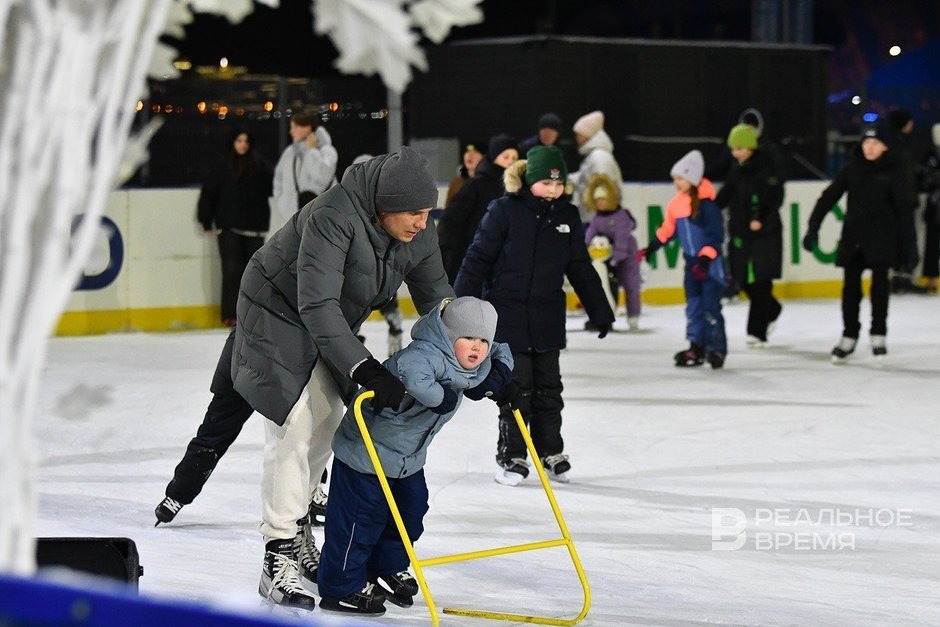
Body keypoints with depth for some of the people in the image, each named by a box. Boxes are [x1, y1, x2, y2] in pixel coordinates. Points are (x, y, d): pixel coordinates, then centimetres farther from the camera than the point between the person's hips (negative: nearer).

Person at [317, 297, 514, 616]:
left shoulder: (475, 363, -1)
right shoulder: (427, 354, -31)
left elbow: (501, 354, 19)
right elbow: (409, 372, -54)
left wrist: (500, 377, 0)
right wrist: (439, 395, -43)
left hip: (409, 456, 9)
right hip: (367, 449, -9)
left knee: (411, 511, 17)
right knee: (362, 517, -4)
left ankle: (387, 572, 37)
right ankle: (341, 589, 5)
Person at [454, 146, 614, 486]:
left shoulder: (567, 215, 4)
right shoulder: (505, 210, -9)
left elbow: (581, 269, 13)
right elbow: (478, 258, -7)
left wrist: (600, 312, 15)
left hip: (548, 318, 4)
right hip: (508, 314, -4)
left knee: (548, 387, 10)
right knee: (516, 387, -1)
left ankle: (551, 452, 22)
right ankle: (511, 456, 9)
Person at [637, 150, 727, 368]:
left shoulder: (706, 204, -16)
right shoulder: (675, 204, 5)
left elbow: (716, 235, -17)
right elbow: (667, 231, 17)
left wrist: (706, 258, -26)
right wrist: (650, 249, 16)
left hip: (711, 262, -7)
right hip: (691, 261, 7)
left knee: (710, 307, -8)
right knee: (694, 305, 8)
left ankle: (717, 348, 0)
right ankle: (697, 346, 15)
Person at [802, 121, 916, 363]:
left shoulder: (893, 170, -4)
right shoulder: (853, 168, 4)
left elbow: (903, 207, -3)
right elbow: (830, 196, 2)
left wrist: (907, 241, -5)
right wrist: (813, 226, -4)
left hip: (882, 236, -3)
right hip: (853, 234, 3)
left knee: (879, 283, 1)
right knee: (850, 286, 2)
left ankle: (878, 336, 13)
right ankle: (849, 337, 11)